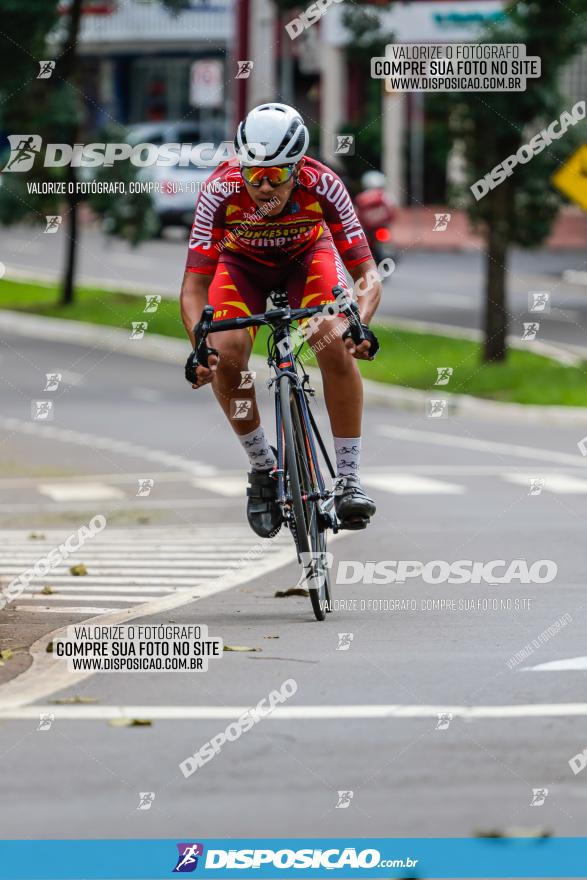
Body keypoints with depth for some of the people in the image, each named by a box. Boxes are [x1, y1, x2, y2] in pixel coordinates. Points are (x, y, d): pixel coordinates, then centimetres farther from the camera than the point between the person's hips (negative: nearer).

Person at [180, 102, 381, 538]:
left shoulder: (323, 186, -35)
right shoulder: (221, 191, -36)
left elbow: (367, 274, -33)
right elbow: (194, 286, -33)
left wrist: (360, 325, -53)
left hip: (308, 255, 0)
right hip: (243, 262, 1)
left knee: (336, 347, -27)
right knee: (227, 357, -24)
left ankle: (349, 479, -17)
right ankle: (263, 466, 0)